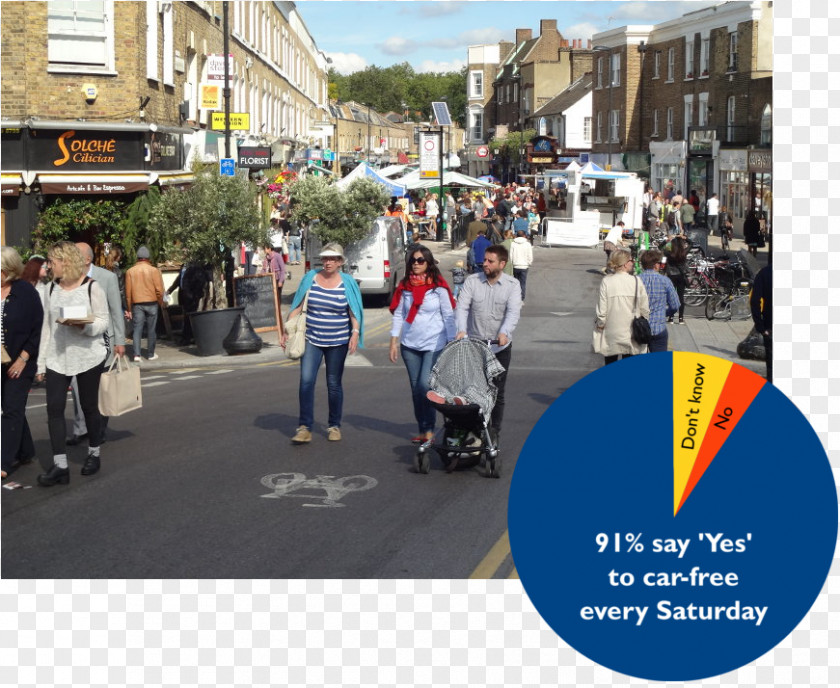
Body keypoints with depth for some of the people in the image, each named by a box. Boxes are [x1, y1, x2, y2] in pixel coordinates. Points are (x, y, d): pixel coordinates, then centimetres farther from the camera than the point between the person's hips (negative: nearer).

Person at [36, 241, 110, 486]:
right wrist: (41, 361, 10)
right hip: (57, 357, 4)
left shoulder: (91, 287, -7)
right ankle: (60, 466, -5)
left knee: (88, 406, 7)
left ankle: (93, 454, 28)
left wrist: (84, 325, -25)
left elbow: (103, 321, -5)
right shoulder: (52, 289, 8)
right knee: (54, 407, -6)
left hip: (88, 356, -4)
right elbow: (46, 325, 12)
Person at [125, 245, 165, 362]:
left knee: (137, 329, 2)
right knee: (151, 330, 8)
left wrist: (129, 307, 10)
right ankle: (150, 354, 13)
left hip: (137, 304, 1)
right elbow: (159, 289, -6)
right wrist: (161, 303, 9)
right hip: (151, 303, -1)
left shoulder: (130, 271, 0)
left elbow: (128, 291, 2)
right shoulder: (154, 270, -6)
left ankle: (136, 355, -9)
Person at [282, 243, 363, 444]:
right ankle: (304, 428, -9)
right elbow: (297, 307, 7)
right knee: (306, 380, -11)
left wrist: (355, 333, -15)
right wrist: (287, 331, 3)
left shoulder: (348, 283, -1)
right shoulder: (310, 278, 2)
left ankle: (334, 426, 20)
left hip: (338, 342, -1)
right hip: (312, 339, 1)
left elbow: (355, 312, 0)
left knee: (334, 384, 8)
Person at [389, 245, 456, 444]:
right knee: (416, 389, 8)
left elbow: (449, 316, -3)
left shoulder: (438, 286, -5)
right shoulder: (405, 286, 6)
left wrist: (452, 344, -6)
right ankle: (422, 429, 17)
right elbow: (398, 314, 9)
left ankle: (429, 429, -2)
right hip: (410, 345, 5)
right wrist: (394, 342, 4)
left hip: (434, 345, -4)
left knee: (425, 386, -14)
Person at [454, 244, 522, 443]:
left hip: (500, 347, -1)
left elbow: (513, 312, -15)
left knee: (497, 392, 5)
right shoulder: (472, 281, 2)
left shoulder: (512, 285, -2)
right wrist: (461, 329, -26)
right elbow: (462, 307, -8)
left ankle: (494, 432, 15)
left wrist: (504, 332, -34)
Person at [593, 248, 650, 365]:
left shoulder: (606, 282, -11)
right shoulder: (636, 281, -9)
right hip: (631, 337, 0)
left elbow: (601, 311, -9)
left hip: (610, 338, 0)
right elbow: (645, 309, -4)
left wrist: (599, 325, 8)